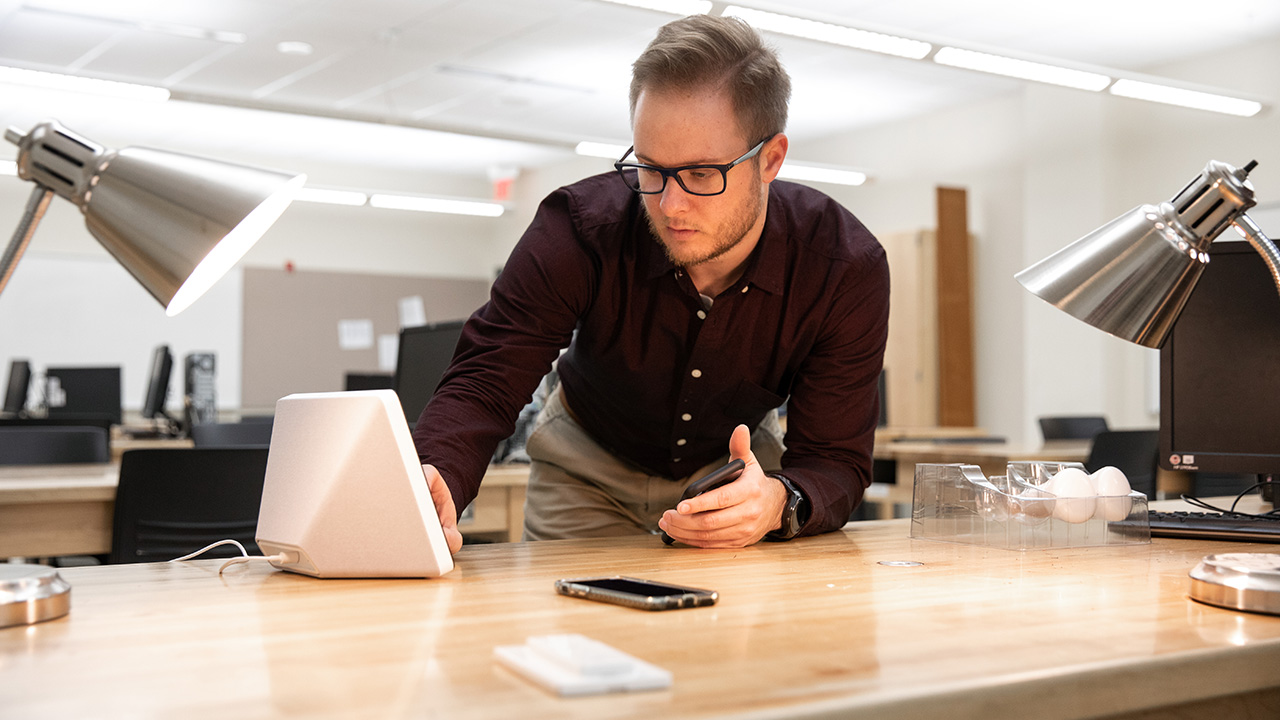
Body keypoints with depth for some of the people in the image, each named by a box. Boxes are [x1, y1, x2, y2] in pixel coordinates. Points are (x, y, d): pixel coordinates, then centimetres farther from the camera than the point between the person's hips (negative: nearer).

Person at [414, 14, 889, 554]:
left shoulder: (846, 270, -28)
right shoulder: (578, 230, -30)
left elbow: (835, 461, -26)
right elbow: (483, 384, -31)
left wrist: (778, 502, -51)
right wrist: (435, 484, -54)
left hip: (735, 464, 2)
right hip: (589, 464, -1)